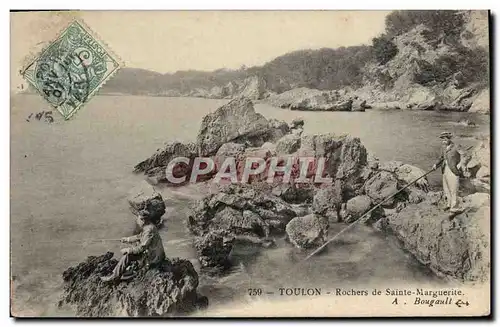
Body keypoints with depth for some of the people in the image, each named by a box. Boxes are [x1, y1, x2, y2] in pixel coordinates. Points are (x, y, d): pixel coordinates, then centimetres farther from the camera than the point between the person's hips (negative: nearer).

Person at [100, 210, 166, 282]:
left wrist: (127, 250, -15)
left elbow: (141, 248, -25)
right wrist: (127, 239, 22)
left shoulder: (149, 230, -26)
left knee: (128, 255, -10)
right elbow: (139, 237, 24)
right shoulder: (149, 226, 5)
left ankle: (115, 276, -2)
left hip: (152, 258, -10)